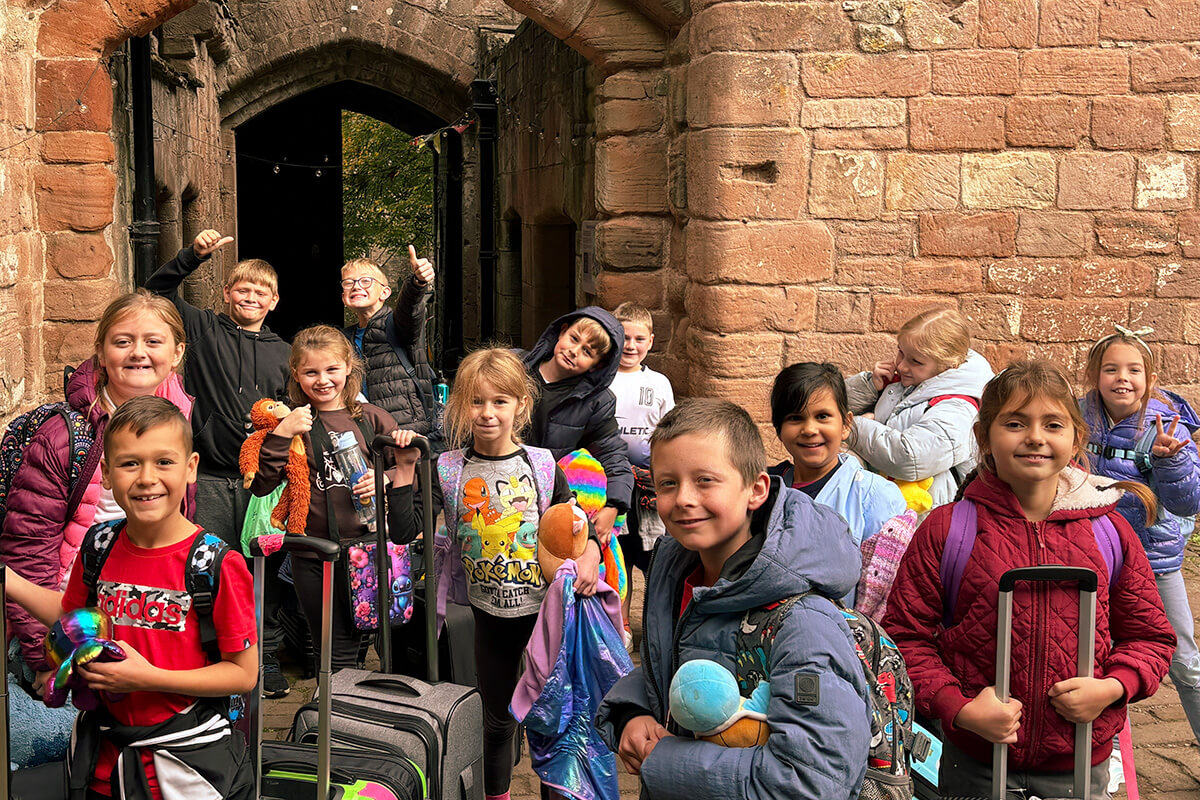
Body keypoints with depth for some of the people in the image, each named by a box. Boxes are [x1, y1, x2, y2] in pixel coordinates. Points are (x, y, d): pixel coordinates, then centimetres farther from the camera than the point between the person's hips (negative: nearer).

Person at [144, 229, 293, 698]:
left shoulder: (282, 353, 15)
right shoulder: (205, 329, 8)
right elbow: (157, 292, -1)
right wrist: (194, 255, -11)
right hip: (210, 479, -2)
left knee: (265, 571, 5)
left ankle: (266, 657, 18)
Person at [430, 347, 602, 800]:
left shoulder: (542, 466, -4)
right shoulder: (448, 470, -4)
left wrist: (589, 555, -15)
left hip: (544, 607, -1)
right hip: (489, 613, 1)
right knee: (497, 718, 16)